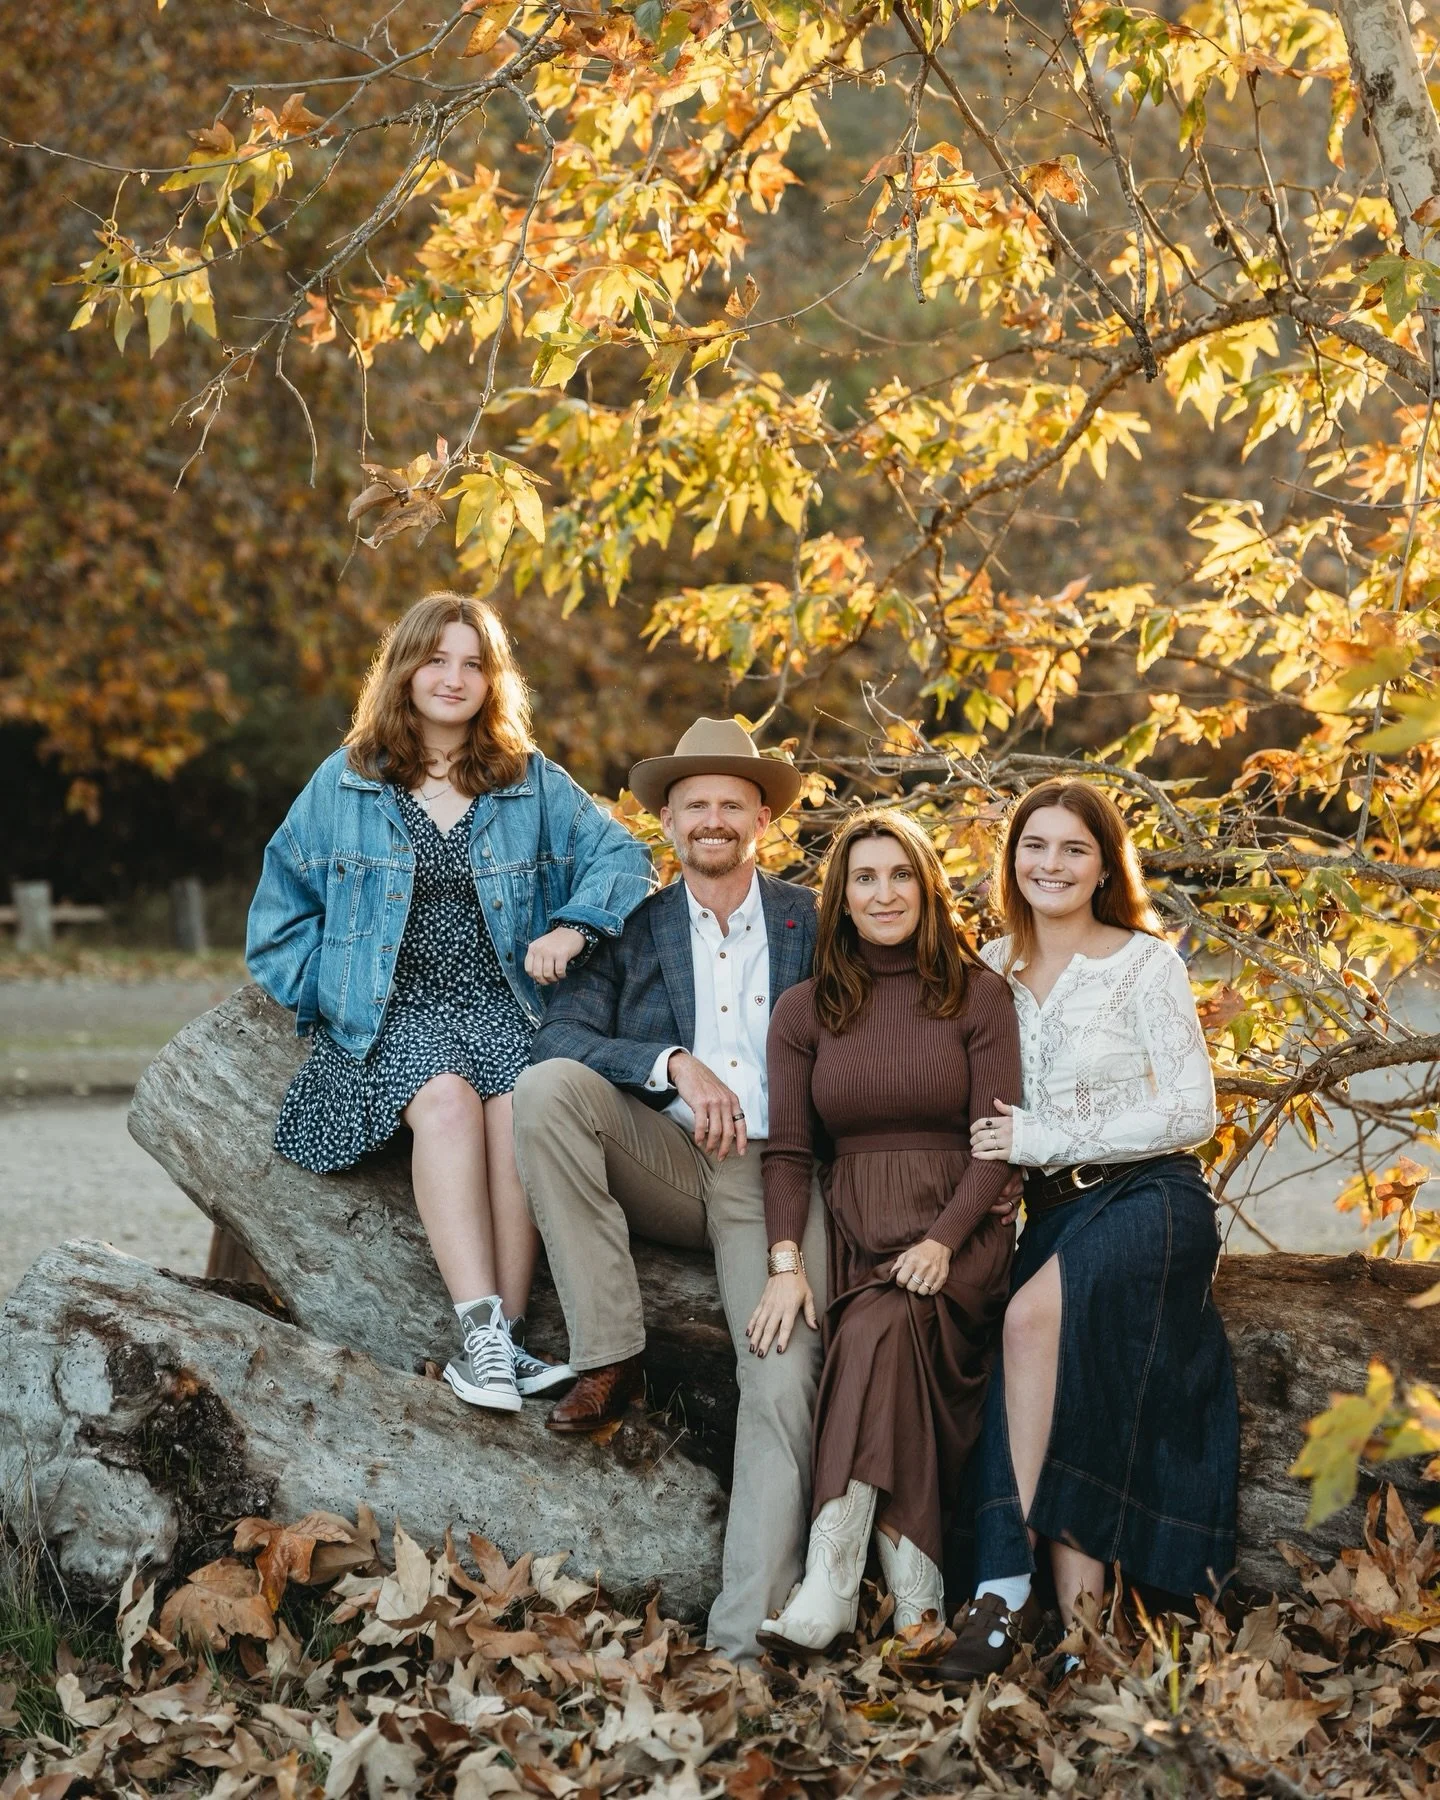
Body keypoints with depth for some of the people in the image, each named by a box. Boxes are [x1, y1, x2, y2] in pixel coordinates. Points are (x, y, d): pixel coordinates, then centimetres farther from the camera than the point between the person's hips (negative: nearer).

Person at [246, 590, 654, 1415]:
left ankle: (504, 1337, -35)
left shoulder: (534, 783, 12)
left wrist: (571, 927, -12)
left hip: (502, 1005, 1)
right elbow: (284, 901, 15)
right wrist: (333, 991, 1)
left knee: (514, 1106, -33)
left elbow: (622, 858, 6)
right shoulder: (344, 783, 11)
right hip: (390, 1012, -1)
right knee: (446, 1100, -34)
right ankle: (485, 1333, -40)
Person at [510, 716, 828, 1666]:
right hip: (665, 1164, 1)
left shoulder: (813, 923, 14)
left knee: (787, 1377, -22)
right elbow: (560, 1035, -2)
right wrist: (675, 1065, -17)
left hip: (773, 1170, -1)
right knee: (547, 1087, -27)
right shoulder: (633, 929, 13)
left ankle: (749, 1633, -23)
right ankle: (611, 1355, -21)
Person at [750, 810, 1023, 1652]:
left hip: (960, 1229, -2)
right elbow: (787, 1149, 7)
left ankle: (832, 1583, -38)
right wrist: (787, 1261, -9)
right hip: (856, 1234, 2)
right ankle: (915, 1592, -30)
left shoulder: (978, 996, 6)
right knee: (884, 1335, -28)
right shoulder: (805, 1009, 13)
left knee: (881, 1327, -31)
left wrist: (941, 1243, -16)